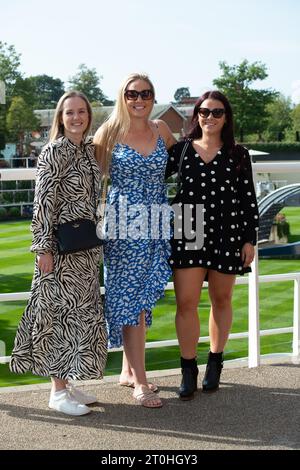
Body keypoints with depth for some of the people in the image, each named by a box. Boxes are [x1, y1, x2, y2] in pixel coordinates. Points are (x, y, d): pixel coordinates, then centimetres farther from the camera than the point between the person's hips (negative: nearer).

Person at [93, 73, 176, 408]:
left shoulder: (161, 130, 7)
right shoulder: (109, 132, -3)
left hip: (156, 223, 4)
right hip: (124, 224, -4)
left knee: (142, 299, 11)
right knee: (130, 300, -4)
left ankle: (128, 370, 25)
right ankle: (139, 382, 1)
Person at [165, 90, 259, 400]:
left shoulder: (238, 154, 5)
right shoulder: (180, 150, 6)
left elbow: (248, 199, 4)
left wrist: (250, 240, 1)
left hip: (227, 234, 1)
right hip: (188, 234, 0)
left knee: (221, 301, 11)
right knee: (186, 303, -5)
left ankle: (214, 365, 26)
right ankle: (188, 371, 6)